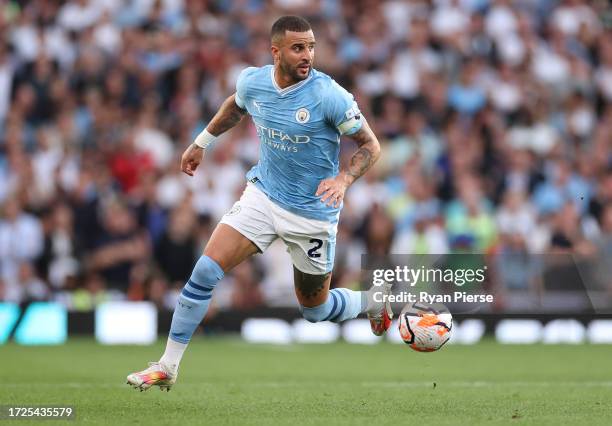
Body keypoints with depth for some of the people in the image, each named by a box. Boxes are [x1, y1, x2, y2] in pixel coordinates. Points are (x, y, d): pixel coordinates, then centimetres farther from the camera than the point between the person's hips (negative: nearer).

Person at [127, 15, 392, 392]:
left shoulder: (329, 95, -21)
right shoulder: (252, 82, -7)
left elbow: (371, 145, -12)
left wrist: (344, 180, -28)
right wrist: (202, 142, 23)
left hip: (313, 214, -3)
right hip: (262, 195, 3)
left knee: (315, 310, 10)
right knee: (206, 269, -14)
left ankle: (374, 301, 43)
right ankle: (168, 367, -5)